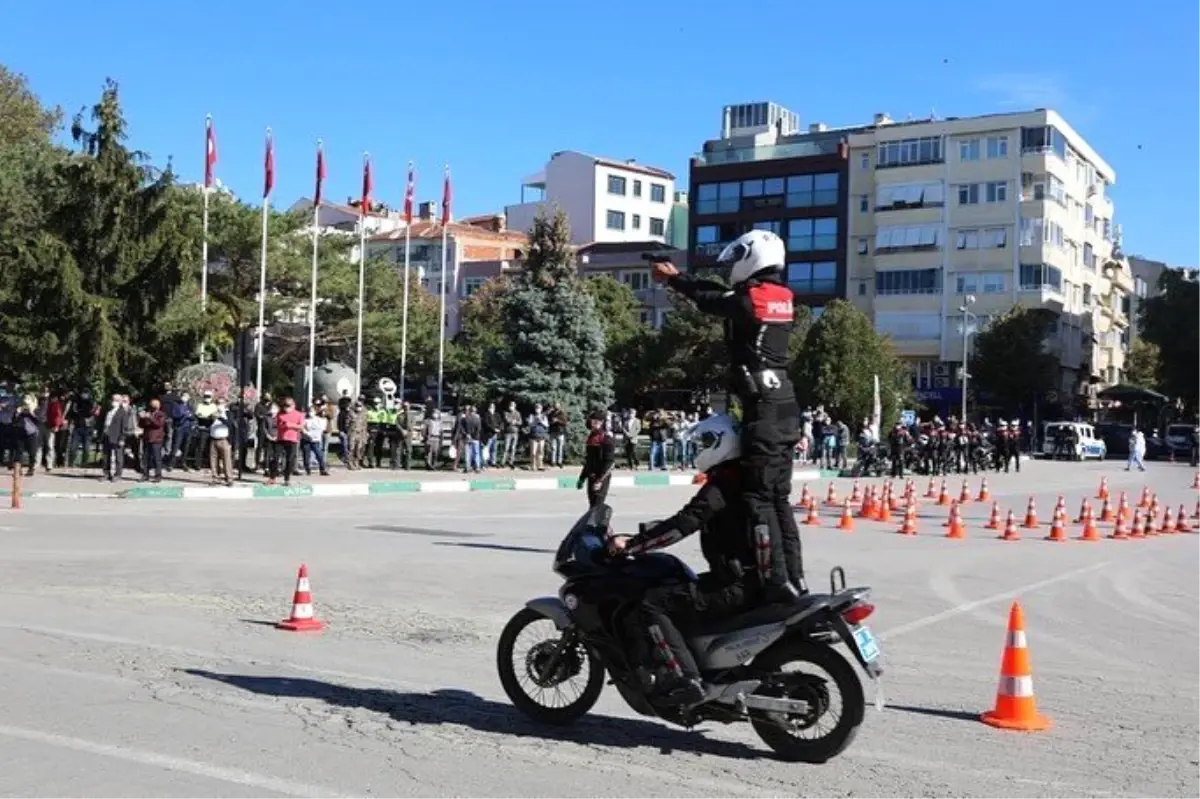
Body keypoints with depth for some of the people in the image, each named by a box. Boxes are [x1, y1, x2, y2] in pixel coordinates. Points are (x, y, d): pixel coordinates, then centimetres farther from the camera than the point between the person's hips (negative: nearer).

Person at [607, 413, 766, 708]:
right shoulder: (740, 479, 15)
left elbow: (683, 525, -23)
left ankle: (684, 679, -20)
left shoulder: (720, 486, -15)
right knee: (674, 589, 27)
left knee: (653, 603, -14)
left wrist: (631, 545, -19)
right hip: (750, 578, 10)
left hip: (734, 586, -10)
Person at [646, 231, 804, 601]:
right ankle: (794, 577, 14)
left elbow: (709, 300, 5)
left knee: (759, 498, -6)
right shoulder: (782, 298, 11)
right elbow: (722, 293, 20)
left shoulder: (749, 300, -13)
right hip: (785, 406, 9)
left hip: (764, 407, -9)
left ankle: (777, 581, -9)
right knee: (779, 497, 13)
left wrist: (673, 278, 23)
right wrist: (677, 274, 26)